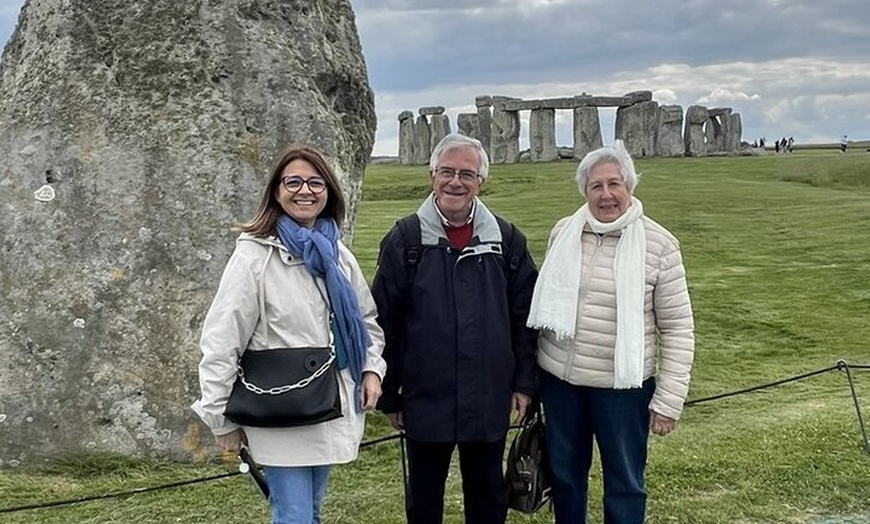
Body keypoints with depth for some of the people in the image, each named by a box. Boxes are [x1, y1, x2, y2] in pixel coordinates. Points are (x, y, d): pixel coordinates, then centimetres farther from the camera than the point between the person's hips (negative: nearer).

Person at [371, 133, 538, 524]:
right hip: (424, 400, -1)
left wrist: (524, 381, 2)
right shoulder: (405, 239, -4)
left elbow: (524, 316, 6)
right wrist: (388, 395, -1)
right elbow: (384, 322, -2)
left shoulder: (507, 240, 2)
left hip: (489, 402, 1)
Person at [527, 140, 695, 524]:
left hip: (623, 387, -3)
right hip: (560, 380, 4)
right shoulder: (563, 233, 1)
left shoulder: (659, 245, -11)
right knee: (564, 474, 19)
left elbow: (678, 327, -8)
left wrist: (669, 399, -11)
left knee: (624, 484, 11)